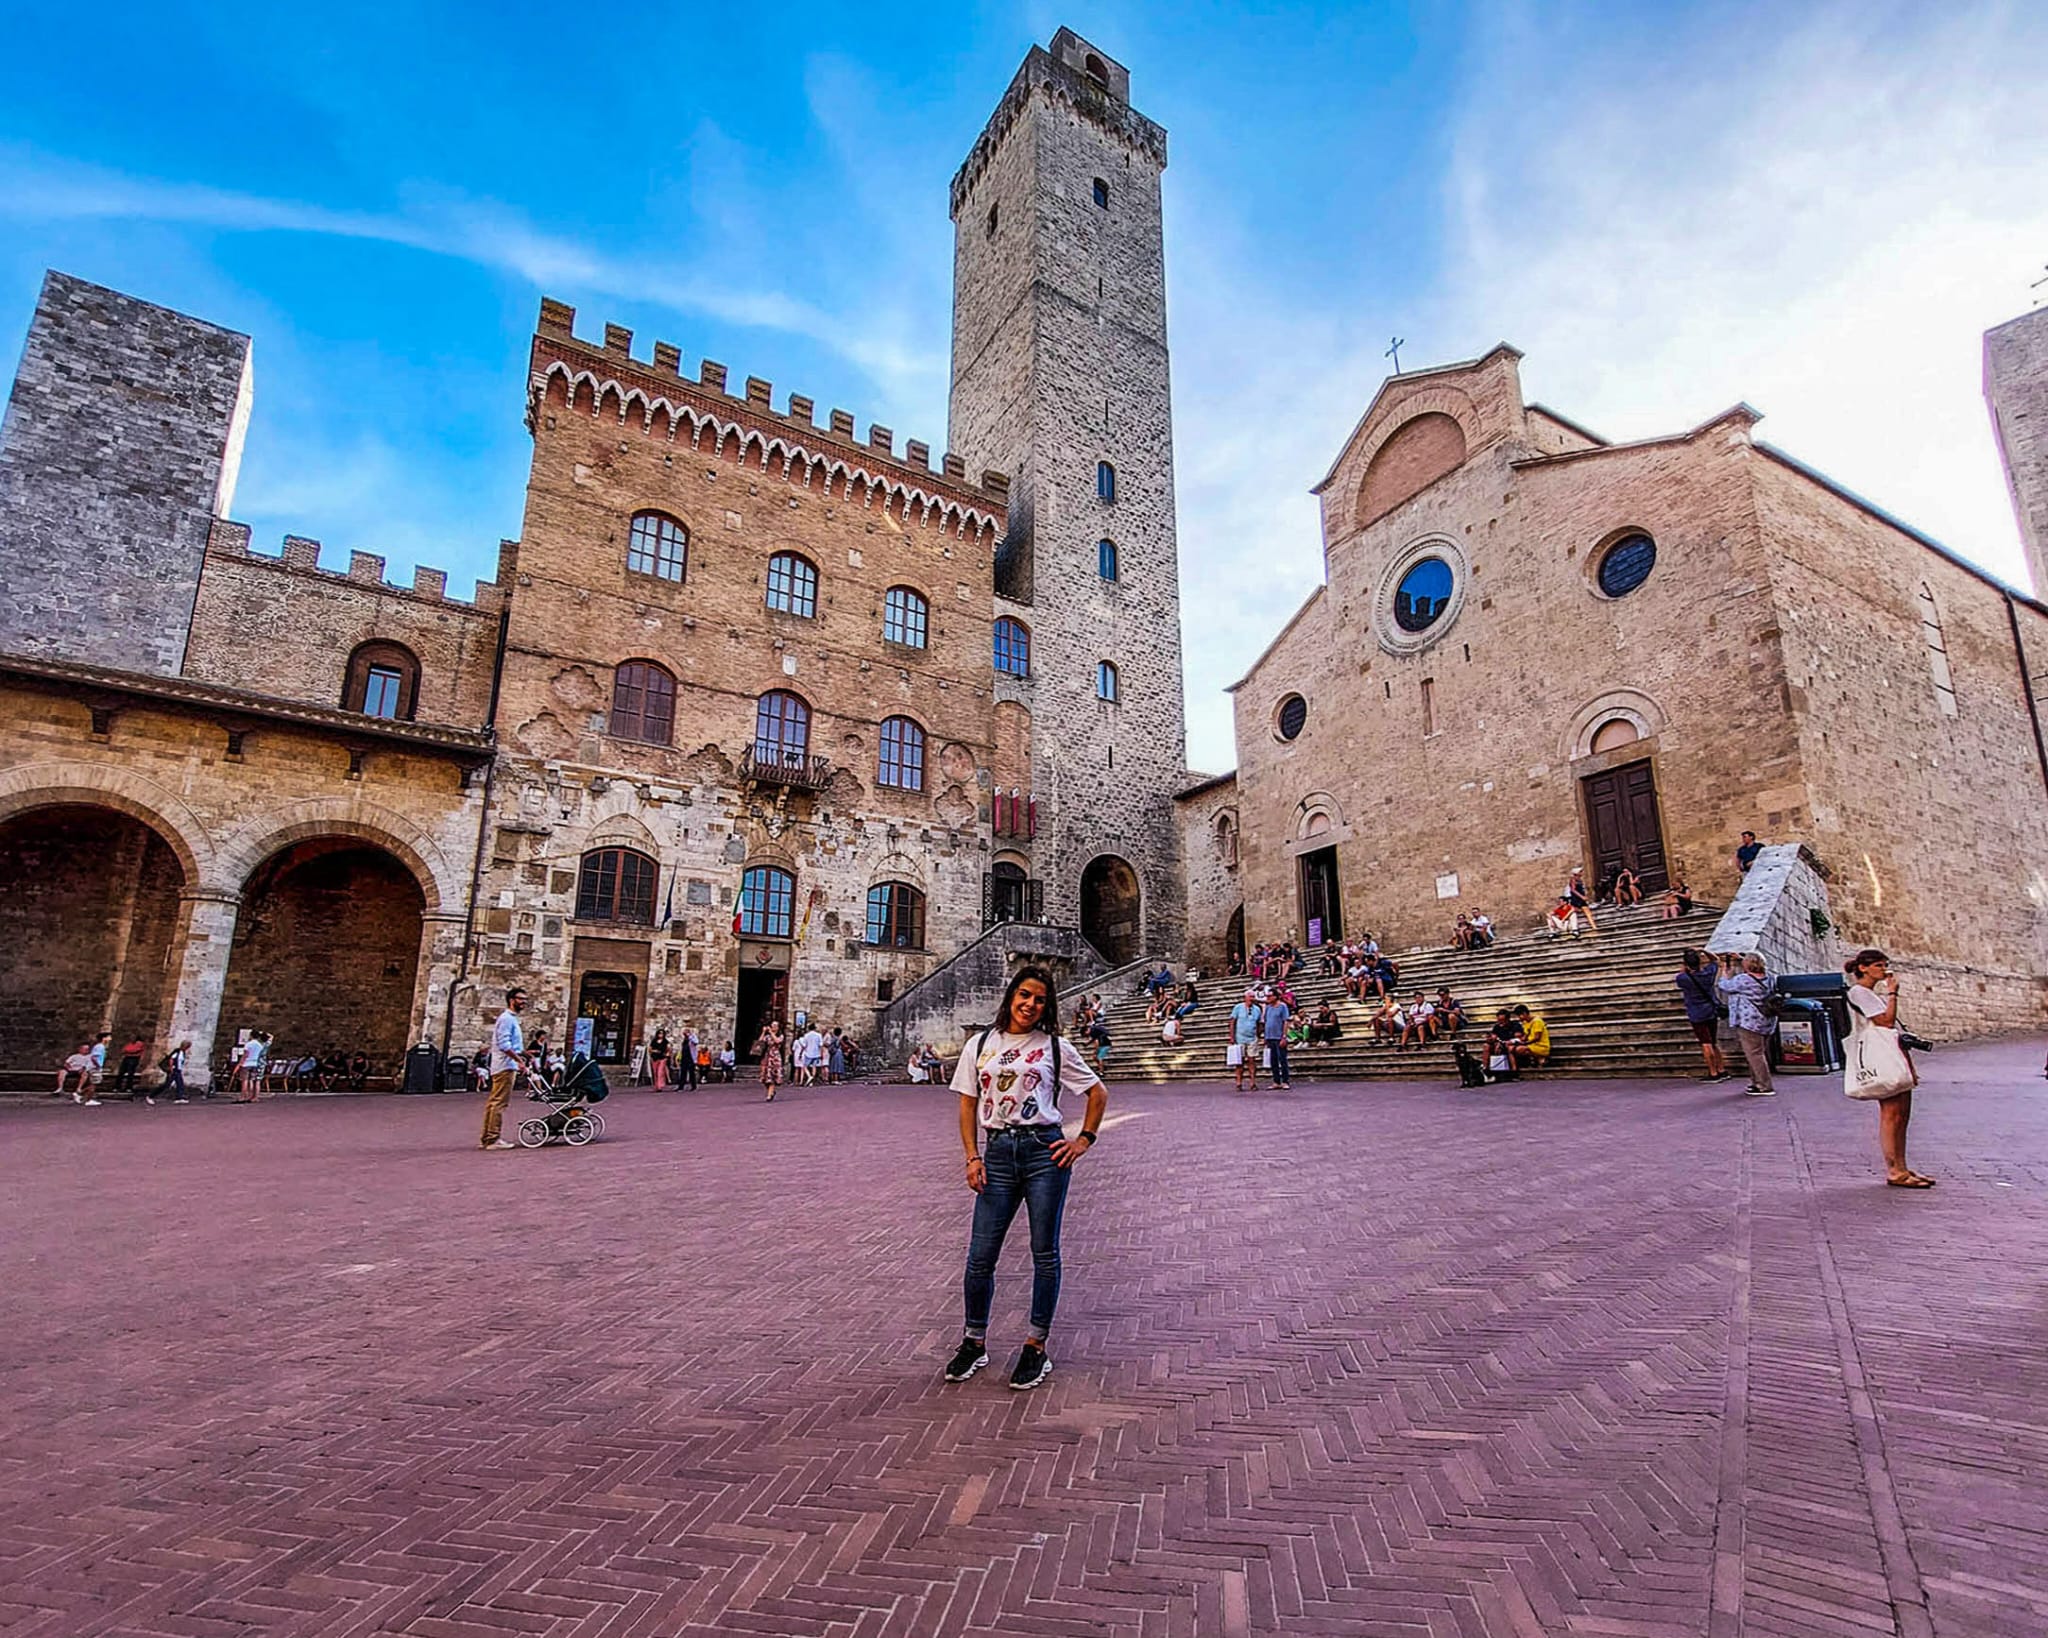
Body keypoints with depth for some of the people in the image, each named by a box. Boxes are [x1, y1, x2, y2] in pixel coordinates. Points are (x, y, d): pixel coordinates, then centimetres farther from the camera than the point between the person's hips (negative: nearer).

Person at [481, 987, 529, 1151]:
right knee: (499, 1103, -9)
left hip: (505, 1066, 10)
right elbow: (504, 1044, -21)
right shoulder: (506, 1018, -12)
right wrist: (519, 1059, -23)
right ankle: (493, 1139, -7)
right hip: (505, 1066, -10)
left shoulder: (512, 1019, 20)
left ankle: (486, 1138, 16)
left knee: (493, 1102, 12)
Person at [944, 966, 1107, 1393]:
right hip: (998, 1153, 2)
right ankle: (974, 1344, 25)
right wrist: (972, 1158, 0)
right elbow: (968, 1105, 9)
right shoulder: (980, 1045, 8)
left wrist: (1084, 1141, 3)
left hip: (1044, 1151, -2)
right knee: (980, 1256, 4)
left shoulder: (1055, 1047, 3)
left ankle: (1036, 1348, 21)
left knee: (1044, 1253, 5)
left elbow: (1098, 1093, 10)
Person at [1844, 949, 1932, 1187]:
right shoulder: (1858, 992, -8)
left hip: (1895, 1058, 10)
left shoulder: (1877, 993, 22)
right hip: (1879, 1059, -10)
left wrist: (1910, 1066, 19)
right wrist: (1892, 992, -5)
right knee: (1890, 1114, -10)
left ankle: (1901, 1168, 13)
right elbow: (1886, 1020, -15)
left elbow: (1895, 1030, 22)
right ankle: (1894, 1172, -8)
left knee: (1903, 1115, 8)